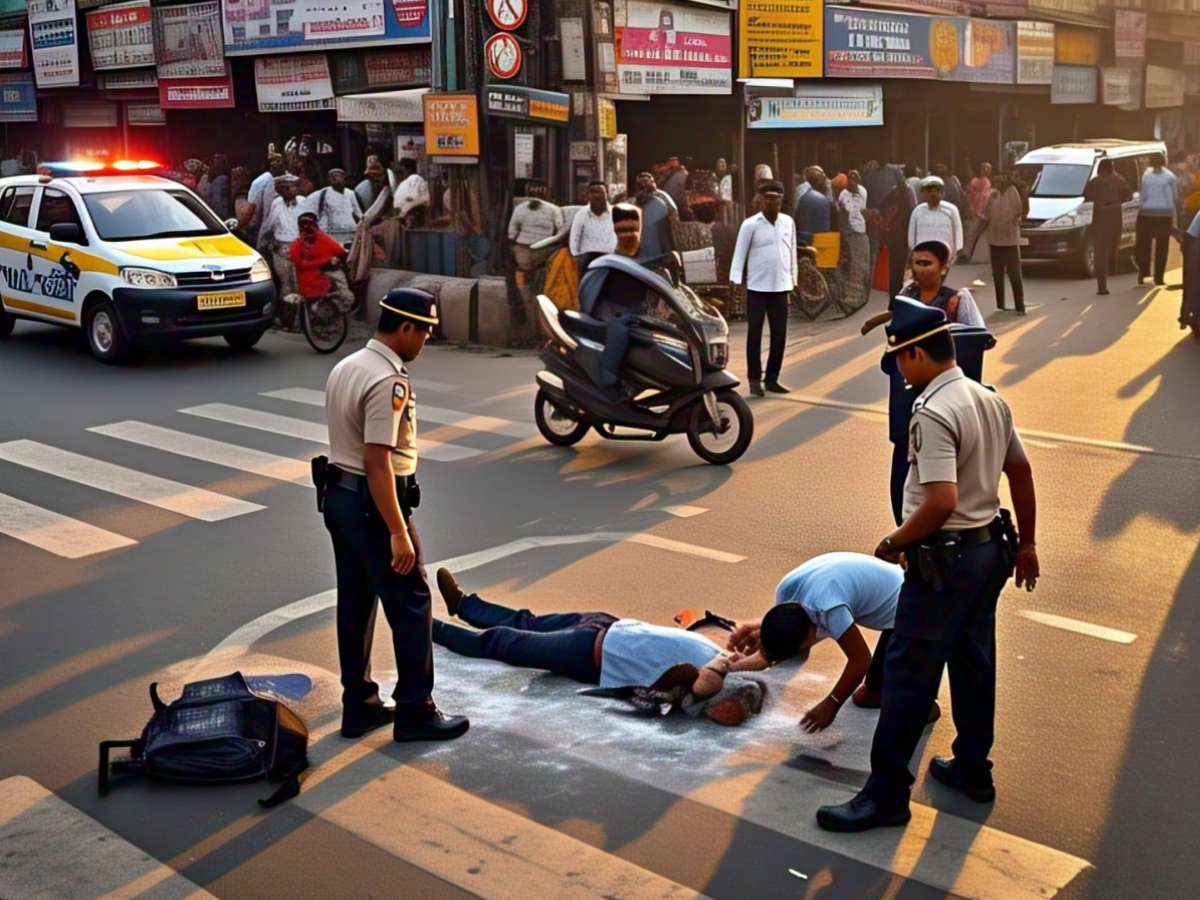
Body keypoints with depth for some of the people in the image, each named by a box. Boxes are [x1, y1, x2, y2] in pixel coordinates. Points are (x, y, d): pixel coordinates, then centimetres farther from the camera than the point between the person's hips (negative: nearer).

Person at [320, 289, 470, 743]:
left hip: (338, 495, 10)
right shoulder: (389, 382, -21)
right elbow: (377, 462, -26)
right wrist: (398, 532, -24)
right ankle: (415, 712, 11)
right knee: (410, 606, 2)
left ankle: (358, 705, 24)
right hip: (371, 504, -9)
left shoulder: (345, 367, 9)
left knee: (355, 603, 15)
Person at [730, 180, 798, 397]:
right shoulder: (750, 224, -6)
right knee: (755, 333, 0)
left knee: (779, 335, 6)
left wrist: (793, 279, 12)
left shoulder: (788, 222, 6)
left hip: (781, 287, 4)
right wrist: (735, 281, -12)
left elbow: (792, 252, 12)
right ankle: (755, 379, 7)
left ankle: (772, 378, 17)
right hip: (757, 287, -4)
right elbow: (739, 254, -6)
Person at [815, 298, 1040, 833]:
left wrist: (894, 544, -15)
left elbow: (940, 502, -30)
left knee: (908, 674, -1)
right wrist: (1026, 544, 23)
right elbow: (1021, 474, 14)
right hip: (990, 548, 9)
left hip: (945, 558, -9)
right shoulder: (991, 400, 6)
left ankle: (887, 793, 6)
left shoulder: (933, 413, -23)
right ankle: (972, 769, 33)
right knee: (974, 663, 20)